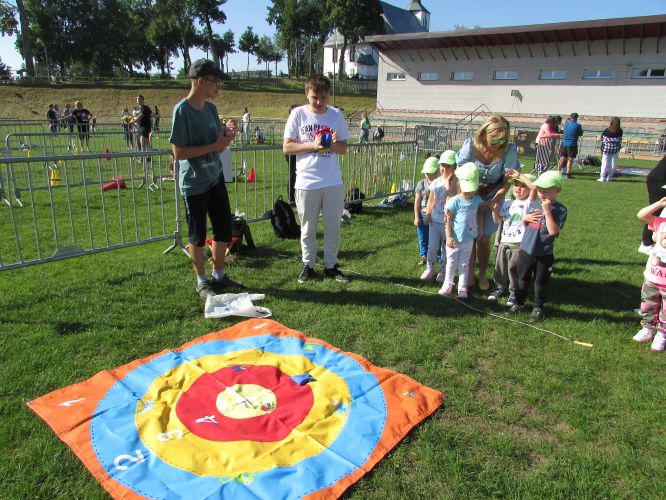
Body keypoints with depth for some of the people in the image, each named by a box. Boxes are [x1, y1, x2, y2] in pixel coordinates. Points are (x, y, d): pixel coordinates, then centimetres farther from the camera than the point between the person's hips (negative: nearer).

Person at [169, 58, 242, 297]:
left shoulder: (210, 107, 7)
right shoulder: (182, 110, -15)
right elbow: (178, 152, -18)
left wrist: (226, 133, -7)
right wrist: (214, 146, -21)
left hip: (216, 178, 7)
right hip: (194, 184, -7)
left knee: (224, 230, 13)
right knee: (197, 235, 6)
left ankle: (219, 275, 30)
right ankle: (202, 282, 23)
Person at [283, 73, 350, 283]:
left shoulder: (337, 115, 3)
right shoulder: (298, 114, -3)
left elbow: (344, 148, 7)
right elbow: (287, 147, -5)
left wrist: (333, 145, -15)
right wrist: (312, 145, -17)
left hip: (333, 182, 2)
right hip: (307, 182, -2)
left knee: (333, 226, 9)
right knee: (308, 227, 9)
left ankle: (331, 266, 24)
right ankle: (308, 265, 24)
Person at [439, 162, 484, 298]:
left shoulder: (477, 200, -2)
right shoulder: (454, 201, -17)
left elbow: (480, 214, 13)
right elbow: (448, 220, -15)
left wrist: (480, 229, 8)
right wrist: (449, 236, -17)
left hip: (469, 239, 3)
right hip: (454, 239, -3)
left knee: (464, 264, 14)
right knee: (451, 263, 13)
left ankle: (462, 288, 24)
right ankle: (448, 284, 29)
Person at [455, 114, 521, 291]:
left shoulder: (509, 150, -21)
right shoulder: (471, 145, -20)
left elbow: (507, 182, -13)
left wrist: (490, 204, -17)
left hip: (493, 197, -1)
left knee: (483, 239, 1)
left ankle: (483, 275, 22)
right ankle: (470, 275, 18)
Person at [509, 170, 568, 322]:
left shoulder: (560, 210, -11)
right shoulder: (533, 204, 3)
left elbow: (554, 231, -23)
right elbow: (523, 222, 16)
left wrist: (547, 211, -25)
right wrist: (526, 217, -7)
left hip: (544, 254, -4)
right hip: (526, 250, 4)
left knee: (541, 282, 11)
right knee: (522, 279, 17)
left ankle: (538, 308, 27)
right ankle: (518, 303, 34)